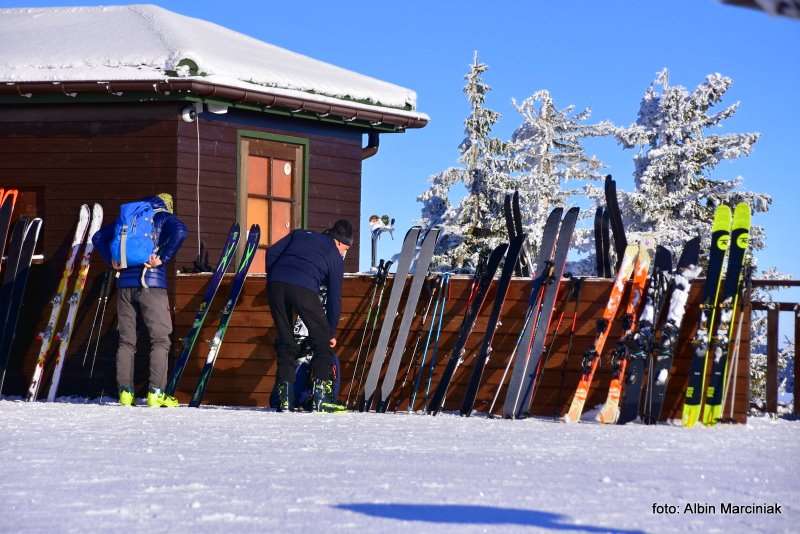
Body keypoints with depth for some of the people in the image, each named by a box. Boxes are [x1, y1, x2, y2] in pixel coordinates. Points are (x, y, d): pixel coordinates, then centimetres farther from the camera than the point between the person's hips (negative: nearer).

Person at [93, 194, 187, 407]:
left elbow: (98, 237, 20)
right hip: (152, 283, -4)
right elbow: (179, 231, -17)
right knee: (160, 339, -1)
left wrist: (112, 261, 12)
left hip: (125, 282, 4)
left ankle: (125, 392, 3)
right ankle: (156, 393, -10)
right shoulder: (164, 218, 6)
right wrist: (163, 258, -13)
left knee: (126, 340, 8)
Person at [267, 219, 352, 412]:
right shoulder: (336, 258, 19)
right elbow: (334, 298, 18)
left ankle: (285, 400, 10)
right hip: (304, 288, -4)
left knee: (285, 343, 15)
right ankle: (321, 398, 1)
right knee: (323, 342, 10)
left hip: (276, 284, 4)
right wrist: (332, 332, 25)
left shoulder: (301, 234, 29)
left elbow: (272, 252, 17)